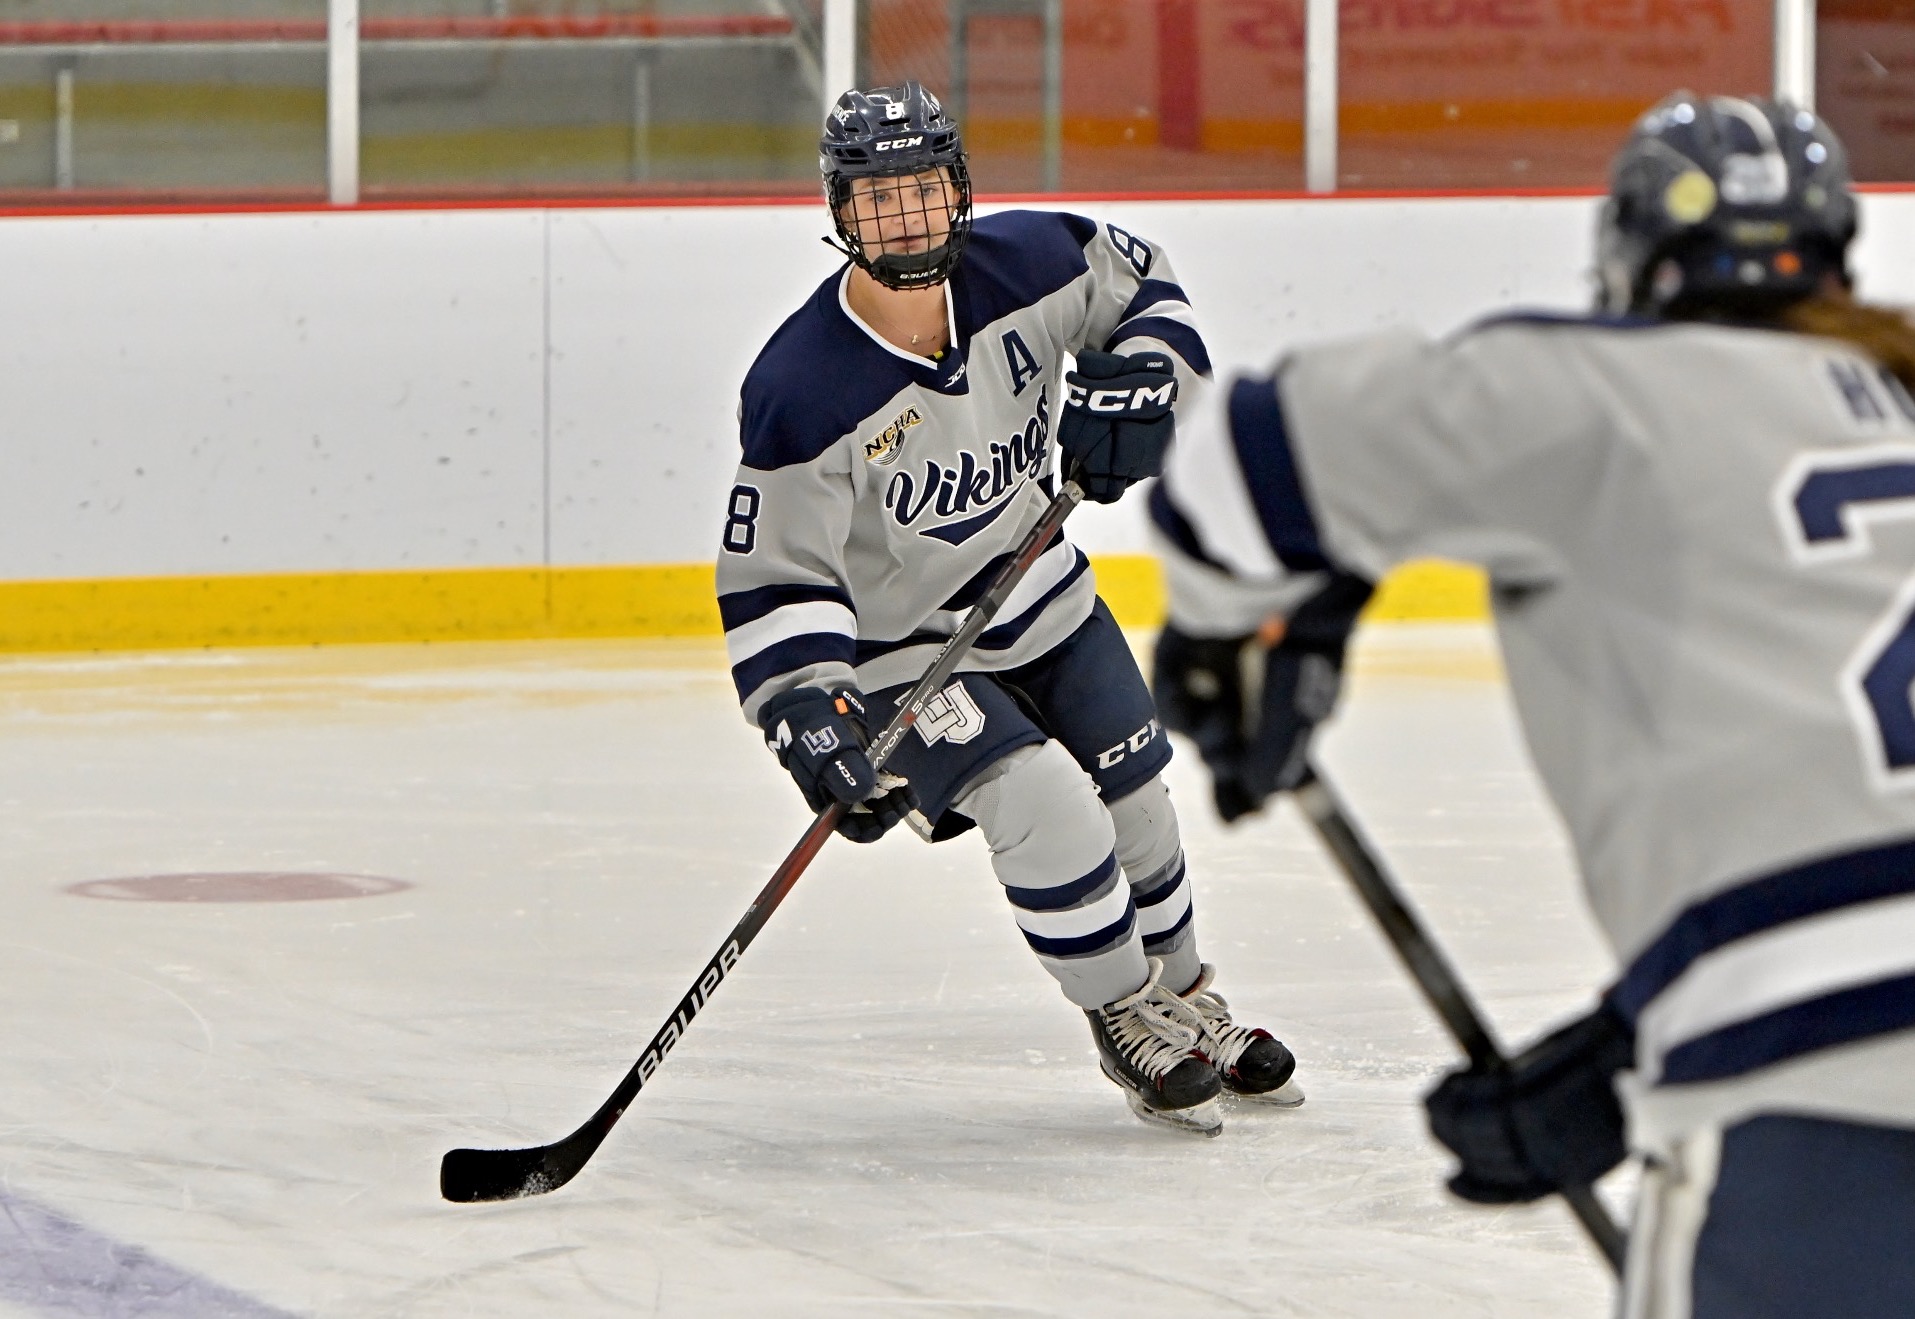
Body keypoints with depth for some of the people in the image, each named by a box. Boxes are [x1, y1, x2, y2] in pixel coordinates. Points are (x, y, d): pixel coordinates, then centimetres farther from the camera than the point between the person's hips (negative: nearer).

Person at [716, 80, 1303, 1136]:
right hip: (899, 648, -6)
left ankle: (1187, 1001, 39)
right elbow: (775, 579, -24)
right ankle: (1129, 1021, 4)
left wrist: (1142, 376, -14)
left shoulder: (1026, 264, -17)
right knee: (1047, 813, -20)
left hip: (1043, 600, 6)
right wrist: (807, 712, -36)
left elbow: (1141, 285, 5)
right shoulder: (802, 394, -30)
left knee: (1135, 807, 14)